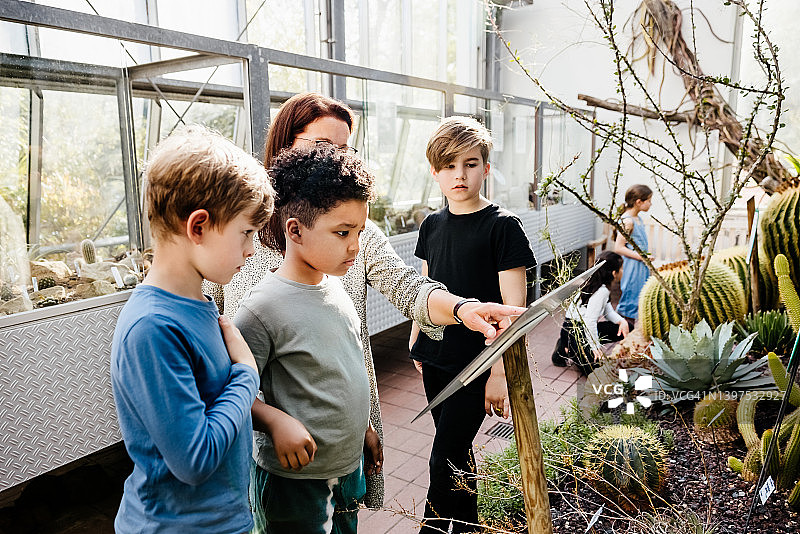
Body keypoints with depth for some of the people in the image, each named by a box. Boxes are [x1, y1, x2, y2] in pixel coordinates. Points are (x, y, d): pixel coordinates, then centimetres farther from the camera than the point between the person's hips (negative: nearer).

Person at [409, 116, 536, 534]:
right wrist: (415, 344, 16)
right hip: (435, 359, 6)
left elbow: (513, 307, -13)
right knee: (456, 450, 19)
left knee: (445, 459, -2)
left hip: (476, 363, -5)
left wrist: (501, 372, -15)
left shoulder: (503, 225, -11)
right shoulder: (432, 225, 5)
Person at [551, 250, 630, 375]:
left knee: (624, 331, 7)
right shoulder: (601, 291, -24)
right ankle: (566, 350, 2)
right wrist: (596, 347, -19)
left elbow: (608, 311, 14)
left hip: (584, 327, 10)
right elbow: (590, 320, -27)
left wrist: (621, 321, -6)